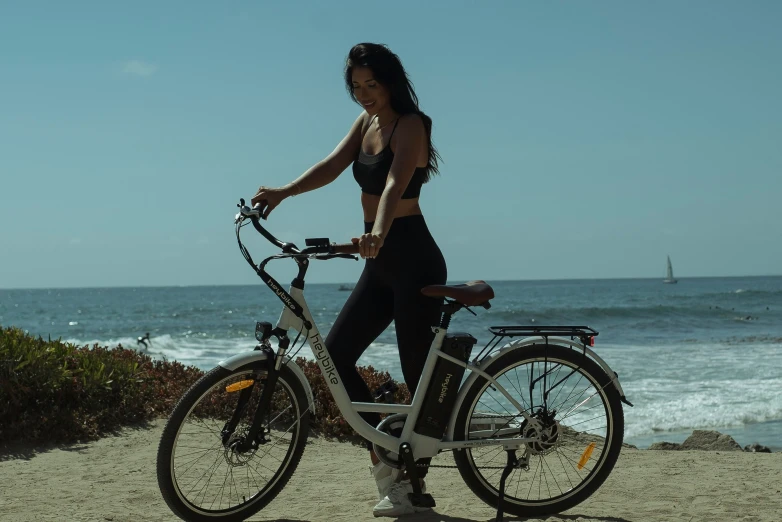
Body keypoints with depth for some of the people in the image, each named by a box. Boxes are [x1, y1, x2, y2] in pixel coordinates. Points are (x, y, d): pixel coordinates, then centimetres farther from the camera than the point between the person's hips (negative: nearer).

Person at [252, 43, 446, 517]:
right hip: (381, 264, 9)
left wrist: (377, 234, -47)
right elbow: (333, 165, -3)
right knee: (335, 353, 4)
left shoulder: (410, 126, -12)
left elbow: (395, 184, -30)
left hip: (414, 262, -9)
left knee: (419, 373, -2)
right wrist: (283, 192, -19)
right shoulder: (367, 121, 11)